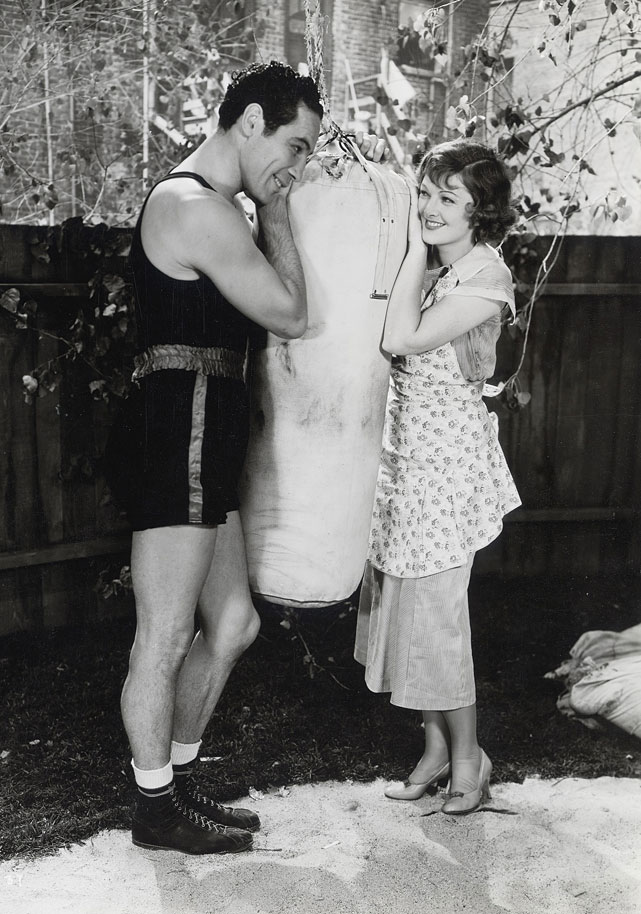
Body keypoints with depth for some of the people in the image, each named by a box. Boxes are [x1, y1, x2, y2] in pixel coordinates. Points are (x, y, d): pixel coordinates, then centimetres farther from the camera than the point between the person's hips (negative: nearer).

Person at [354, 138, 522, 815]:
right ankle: (436, 749, 27)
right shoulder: (427, 268, 9)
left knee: (433, 608, -1)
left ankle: (468, 759, 18)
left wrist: (417, 252, -15)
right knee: (404, 603, 12)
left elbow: (401, 338, -23)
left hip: (447, 455, -8)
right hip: (404, 451, 8)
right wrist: (417, 253, 3)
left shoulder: (486, 277, -14)